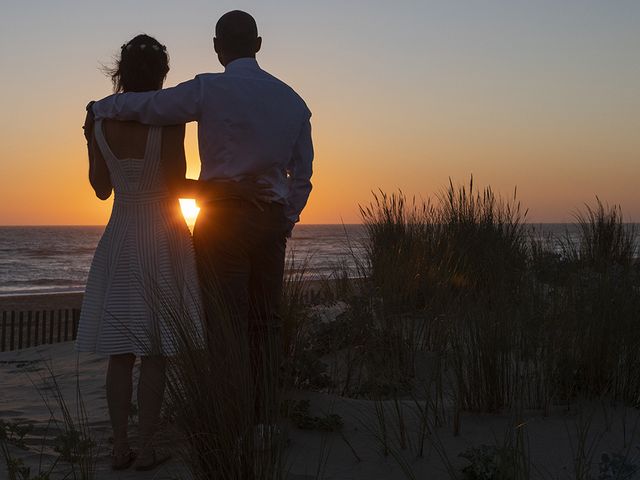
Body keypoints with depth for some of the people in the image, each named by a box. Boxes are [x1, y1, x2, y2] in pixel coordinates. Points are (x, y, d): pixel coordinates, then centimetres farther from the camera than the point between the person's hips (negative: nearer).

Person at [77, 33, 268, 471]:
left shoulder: (100, 119, 0)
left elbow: (102, 189, 7)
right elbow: (177, 186, -14)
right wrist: (235, 188, -13)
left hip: (119, 238, 4)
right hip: (163, 240, -3)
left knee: (121, 350, 9)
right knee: (154, 352, 2)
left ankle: (120, 448, 12)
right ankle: (146, 451, 6)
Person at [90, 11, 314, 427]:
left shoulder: (209, 91, -6)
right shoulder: (292, 100, 10)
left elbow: (145, 106, -4)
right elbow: (302, 174, 12)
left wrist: (99, 107, 15)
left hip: (222, 220, -4)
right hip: (272, 219, 5)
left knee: (225, 325, -1)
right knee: (265, 322, 10)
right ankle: (265, 421, 14)